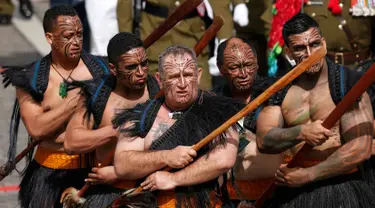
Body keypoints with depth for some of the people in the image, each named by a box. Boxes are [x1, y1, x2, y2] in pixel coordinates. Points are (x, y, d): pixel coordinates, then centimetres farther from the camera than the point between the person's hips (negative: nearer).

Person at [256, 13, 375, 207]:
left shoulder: (348, 83, -9)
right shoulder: (280, 91, 5)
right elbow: (263, 141, -6)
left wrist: (307, 175, -14)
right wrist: (300, 133, -25)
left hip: (342, 190, -4)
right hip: (294, 192, 4)